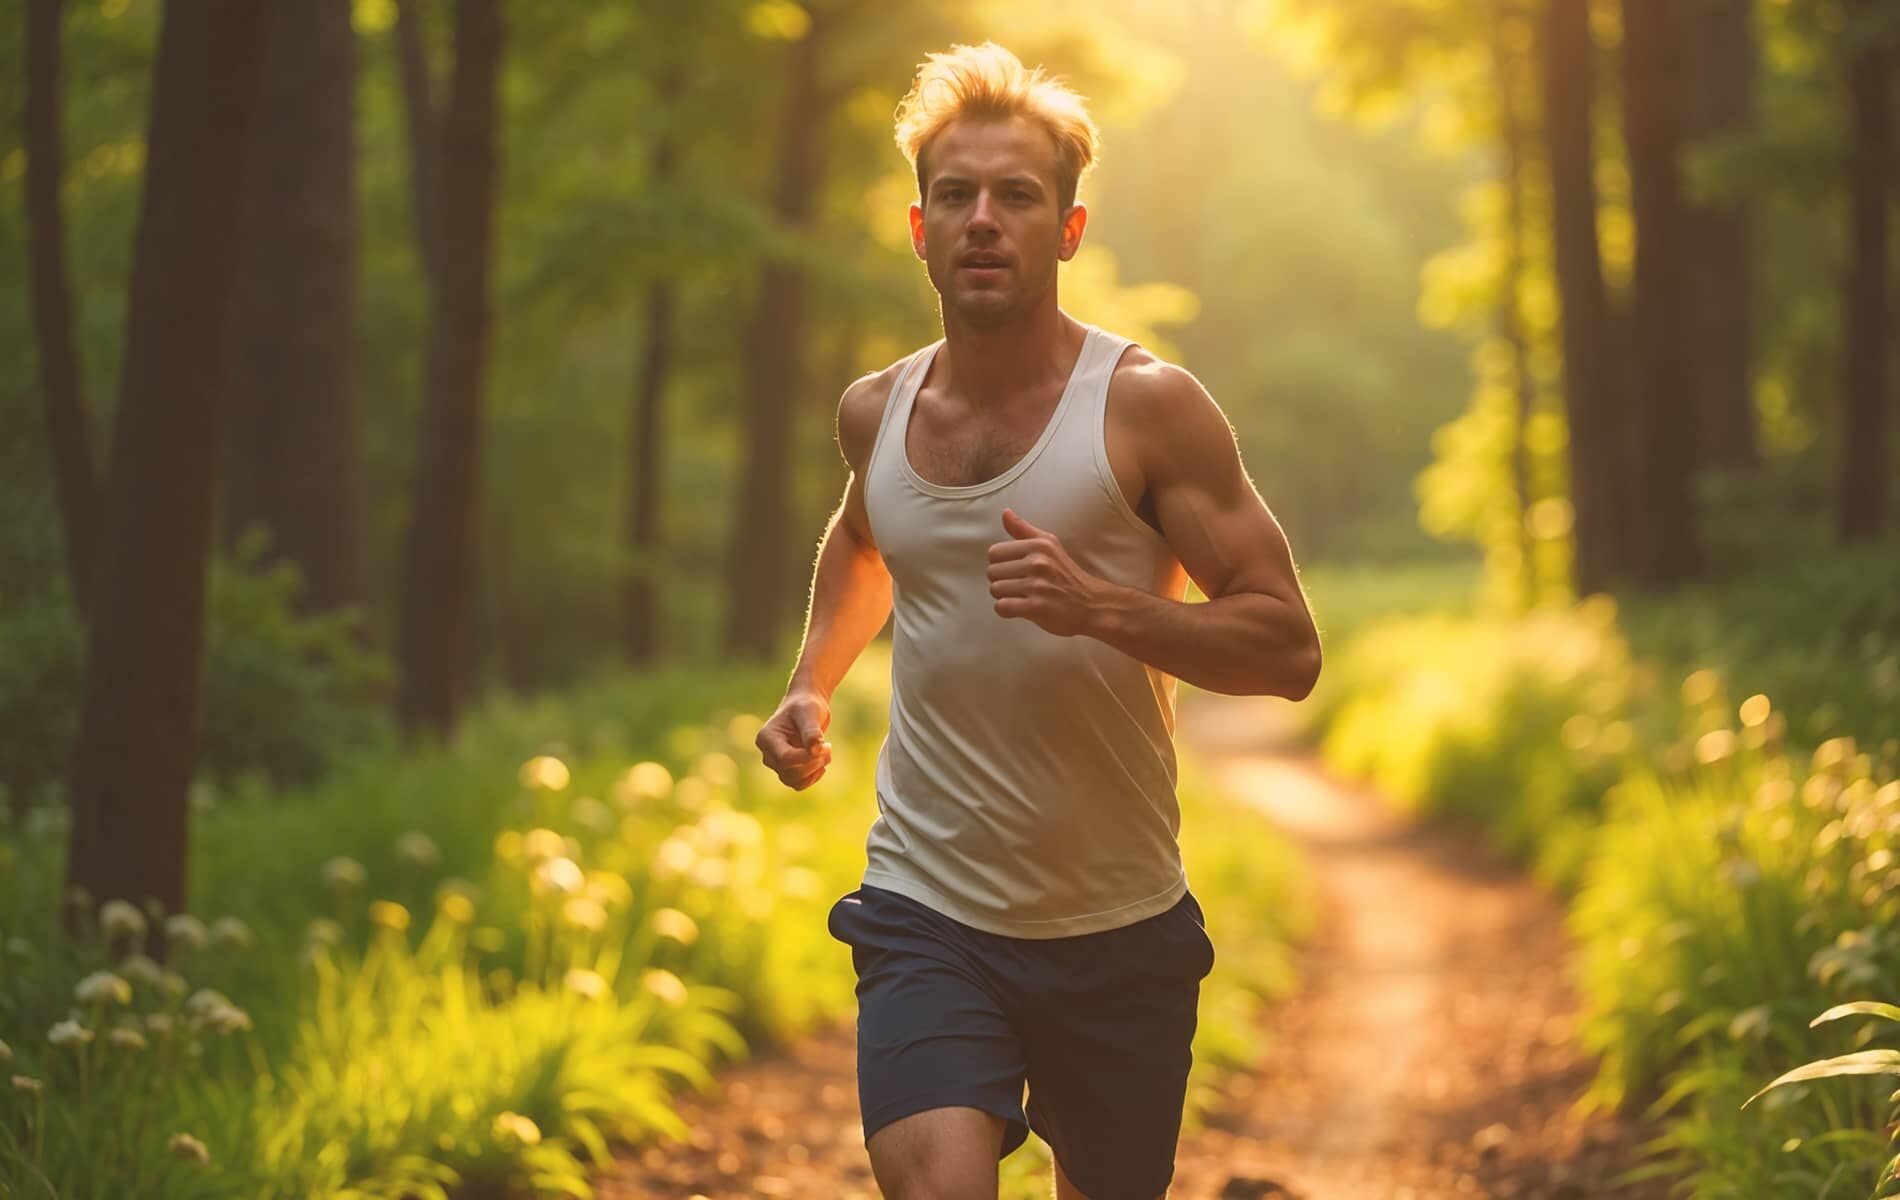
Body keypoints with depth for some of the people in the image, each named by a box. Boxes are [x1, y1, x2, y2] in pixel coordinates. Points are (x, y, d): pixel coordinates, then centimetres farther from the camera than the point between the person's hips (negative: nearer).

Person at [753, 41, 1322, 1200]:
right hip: (926, 912, 1)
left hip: (1119, 928, -1)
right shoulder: (876, 412, 5)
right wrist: (814, 684, 15)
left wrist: (1102, 607, -25)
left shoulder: (1148, 408, -8)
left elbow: (1289, 649, -10)